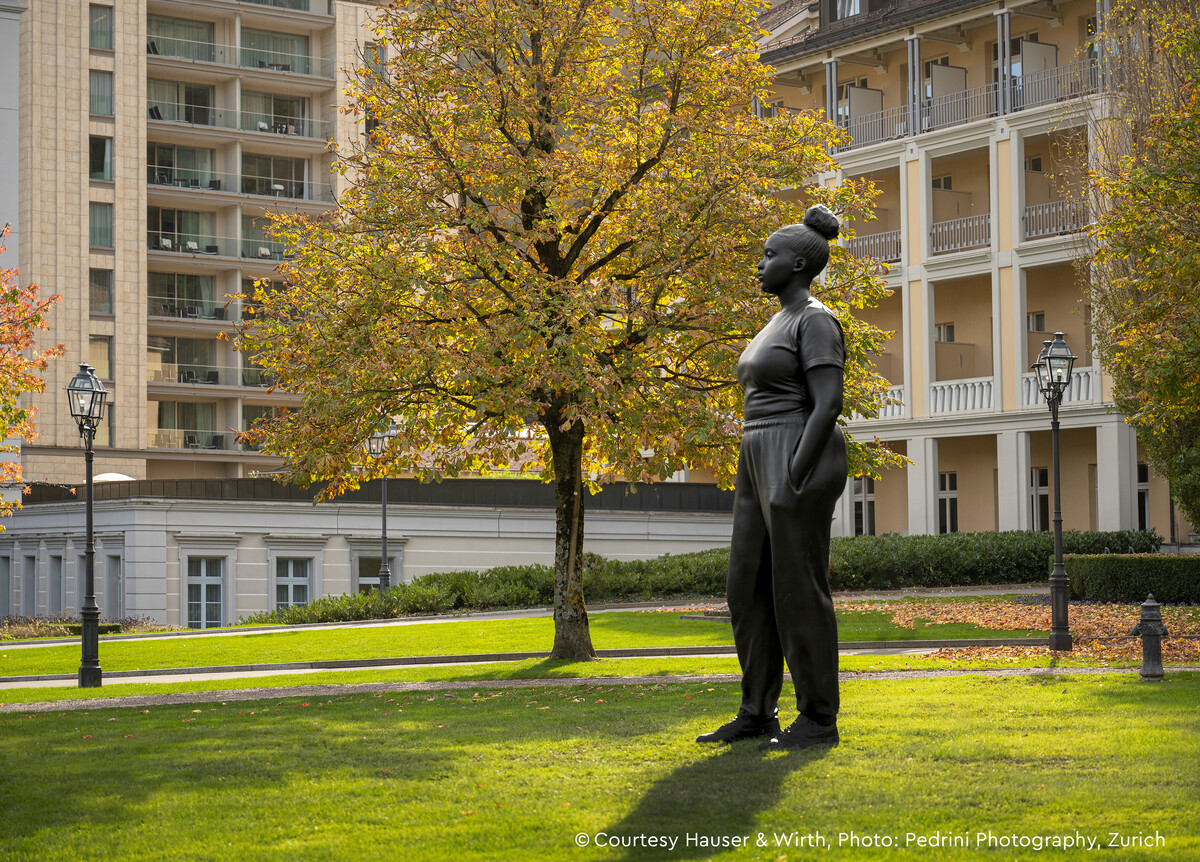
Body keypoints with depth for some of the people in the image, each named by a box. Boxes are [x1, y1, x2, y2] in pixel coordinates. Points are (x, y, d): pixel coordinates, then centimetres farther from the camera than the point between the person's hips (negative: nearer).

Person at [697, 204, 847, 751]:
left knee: (798, 590, -7)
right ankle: (758, 714, 13)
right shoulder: (781, 324, 21)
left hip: (800, 466, -10)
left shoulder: (816, 320, -10)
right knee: (749, 588, 7)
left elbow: (828, 404, -19)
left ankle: (819, 720, 1)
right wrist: (759, 483, 20)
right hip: (766, 467, 10)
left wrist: (793, 478, -23)